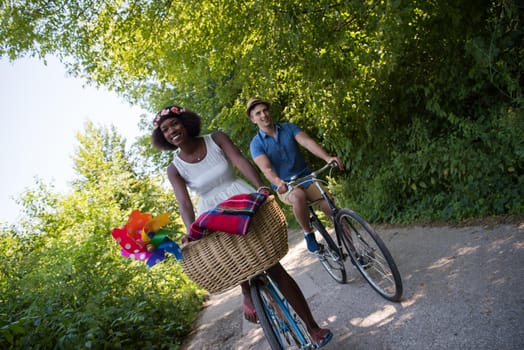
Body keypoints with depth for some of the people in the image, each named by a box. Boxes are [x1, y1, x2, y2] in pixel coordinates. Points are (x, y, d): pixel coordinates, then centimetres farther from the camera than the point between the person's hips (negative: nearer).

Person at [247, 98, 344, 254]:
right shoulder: (256, 144, -6)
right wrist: (278, 182, -44)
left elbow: (308, 142, -17)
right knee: (299, 195, -37)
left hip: (306, 177, 3)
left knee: (332, 208, -16)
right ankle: (308, 234, -14)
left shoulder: (289, 127, 0)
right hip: (285, 187, -2)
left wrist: (327, 157, -35)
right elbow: (266, 168, -21)